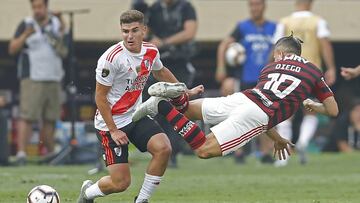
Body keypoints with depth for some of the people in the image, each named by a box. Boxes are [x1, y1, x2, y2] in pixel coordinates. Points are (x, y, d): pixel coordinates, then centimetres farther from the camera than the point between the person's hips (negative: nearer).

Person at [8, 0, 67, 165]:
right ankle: (21, 152, -19)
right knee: (27, 116, -14)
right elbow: (12, 49, -5)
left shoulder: (56, 24, 13)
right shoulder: (26, 25, 2)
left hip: (53, 79, 4)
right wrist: (25, 35, -19)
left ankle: (50, 154, 13)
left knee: (50, 119, 6)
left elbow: (64, 53, 13)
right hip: (32, 79, -4)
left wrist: (61, 37, -5)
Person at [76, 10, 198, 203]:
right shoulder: (111, 58, -22)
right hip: (111, 122, -6)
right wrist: (113, 130, -16)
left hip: (136, 116, 6)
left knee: (163, 149, -20)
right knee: (121, 182, -10)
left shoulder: (151, 52, -2)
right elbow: (100, 97, -15)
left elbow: (160, 72, 24)